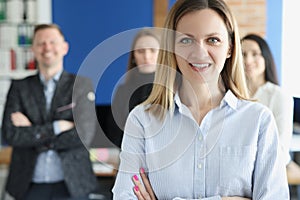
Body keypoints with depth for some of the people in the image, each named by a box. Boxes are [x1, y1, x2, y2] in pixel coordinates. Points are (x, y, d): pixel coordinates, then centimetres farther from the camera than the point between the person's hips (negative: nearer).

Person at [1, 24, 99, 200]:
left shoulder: (82, 84, 0)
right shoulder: (19, 87, 6)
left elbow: (83, 136, -11)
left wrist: (32, 132, -8)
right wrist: (56, 127, -14)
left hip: (71, 186, -1)